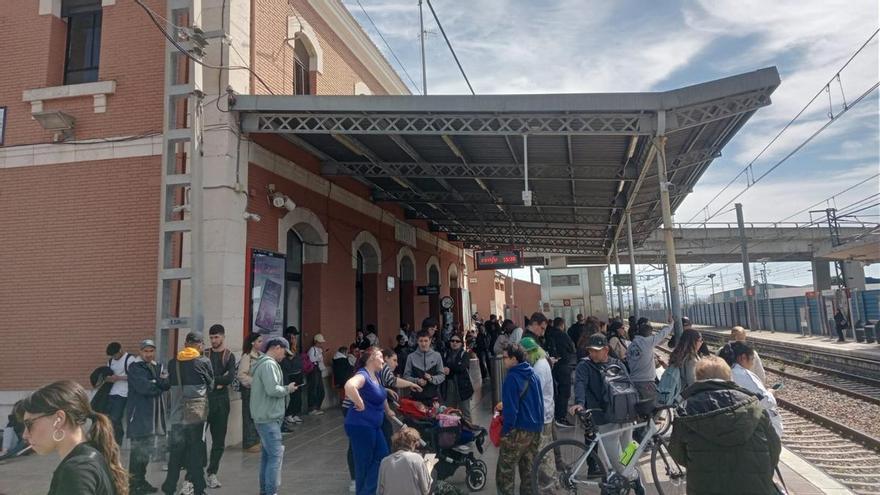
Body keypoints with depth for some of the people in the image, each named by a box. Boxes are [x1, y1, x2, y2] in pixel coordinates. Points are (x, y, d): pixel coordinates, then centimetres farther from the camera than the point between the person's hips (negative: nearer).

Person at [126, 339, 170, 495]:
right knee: (138, 450, -5)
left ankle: (141, 481, 24)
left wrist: (154, 383, -16)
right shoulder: (135, 368, -5)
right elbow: (143, 387, -18)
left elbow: (167, 384, 1)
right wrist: (159, 386, -5)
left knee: (147, 449, 14)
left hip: (154, 414, 7)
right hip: (139, 413, -7)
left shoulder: (158, 367, 15)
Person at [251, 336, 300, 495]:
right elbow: (272, 390, -26)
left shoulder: (264, 363, 16)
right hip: (268, 418, -11)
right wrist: (287, 389, -11)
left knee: (267, 455, 17)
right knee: (276, 455, -7)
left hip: (266, 416, 11)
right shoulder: (269, 364, -17)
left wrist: (285, 388, 10)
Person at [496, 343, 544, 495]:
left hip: (518, 431, -8)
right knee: (529, 472, 16)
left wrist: (505, 431, -11)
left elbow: (510, 409, -20)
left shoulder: (512, 378, -17)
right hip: (535, 431, 8)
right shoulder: (533, 375, 7)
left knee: (505, 473, 1)